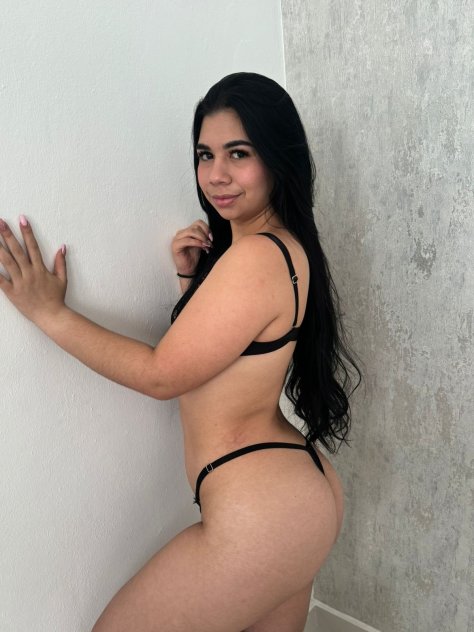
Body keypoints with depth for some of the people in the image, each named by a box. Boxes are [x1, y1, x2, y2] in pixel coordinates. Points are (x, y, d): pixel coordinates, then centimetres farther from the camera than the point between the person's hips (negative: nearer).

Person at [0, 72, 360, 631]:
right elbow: (217, 344, 15)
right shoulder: (281, 248, 9)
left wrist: (48, 312, -9)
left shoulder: (257, 256, -21)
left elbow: (162, 374, -15)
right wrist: (191, 277, 1)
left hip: (261, 512, -10)